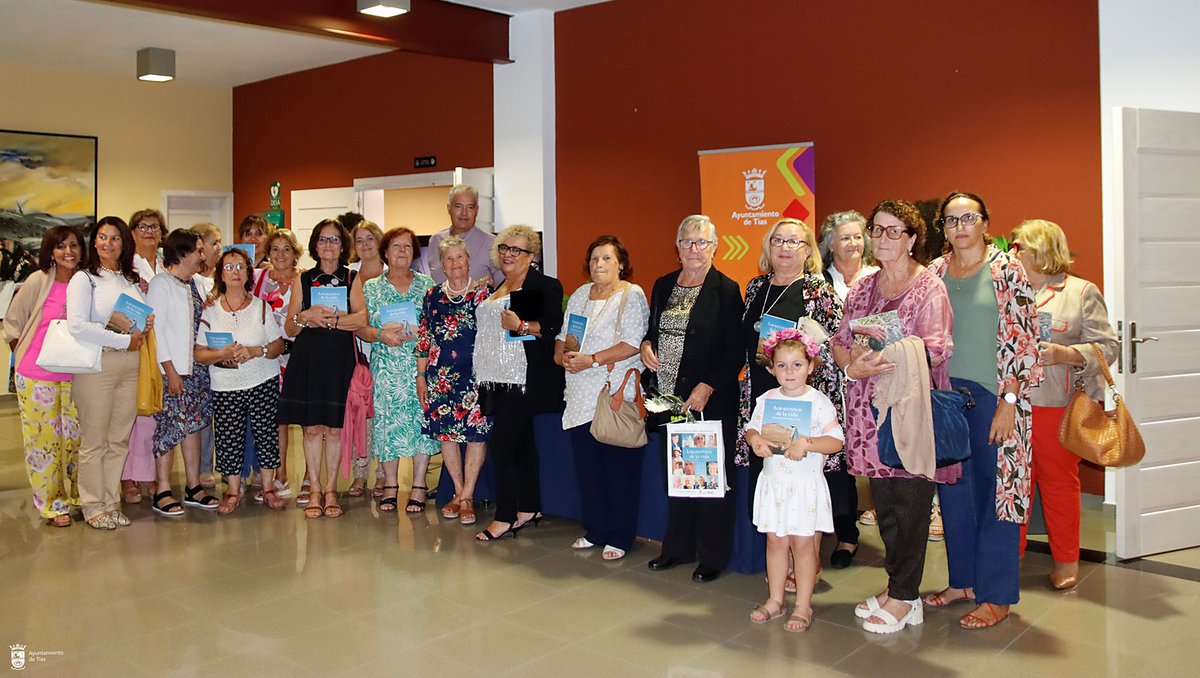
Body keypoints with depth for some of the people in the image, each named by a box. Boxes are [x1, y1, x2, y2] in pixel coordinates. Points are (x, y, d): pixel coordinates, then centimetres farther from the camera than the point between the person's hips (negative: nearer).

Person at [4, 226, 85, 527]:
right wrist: (23, 354, 1)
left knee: (75, 437, 10)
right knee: (44, 439, 5)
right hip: (37, 376, -2)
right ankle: (53, 504, 18)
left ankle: (73, 496, 27)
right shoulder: (39, 281, -8)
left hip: (75, 375, 3)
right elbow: (12, 322, 2)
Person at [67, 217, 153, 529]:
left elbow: (142, 316, 25)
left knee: (120, 439, 9)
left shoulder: (132, 280, 14)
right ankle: (93, 506, 13)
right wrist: (124, 341, -16)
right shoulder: (83, 280, -4)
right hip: (96, 364, -5)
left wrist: (147, 325, 1)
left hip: (129, 364, 5)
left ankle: (110, 502, 19)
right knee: (94, 441, 1)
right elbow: (77, 326, -16)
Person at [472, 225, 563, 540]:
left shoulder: (545, 286, -6)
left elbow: (554, 328, -16)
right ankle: (529, 508, 20)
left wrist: (521, 325, -26)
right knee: (521, 442, 13)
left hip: (524, 379, -8)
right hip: (499, 378, 8)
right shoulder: (498, 289, 20)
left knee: (501, 443, -10)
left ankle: (505, 517, -2)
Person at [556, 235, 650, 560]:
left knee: (619, 466, 0)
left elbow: (633, 344, -15)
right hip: (582, 396, 6)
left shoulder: (632, 295, -5)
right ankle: (595, 531, 24)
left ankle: (620, 537, 11)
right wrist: (563, 355, -3)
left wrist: (591, 360, -18)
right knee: (586, 465, 10)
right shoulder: (580, 295, 16)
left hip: (617, 396, -6)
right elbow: (562, 336, 19)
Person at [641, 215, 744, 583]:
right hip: (668, 397, 6)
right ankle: (677, 548, 26)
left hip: (711, 400, -5)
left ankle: (712, 556, 14)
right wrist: (646, 345, 0)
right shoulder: (663, 286, 11)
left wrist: (706, 388, -18)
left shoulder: (726, 290, -7)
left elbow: (735, 352, -10)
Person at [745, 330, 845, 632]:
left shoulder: (819, 402, -9)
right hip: (773, 481, 4)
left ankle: (803, 606, 14)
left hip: (806, 484, -4)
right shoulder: (767, 399, 5)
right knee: (775, 540, 12)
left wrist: (807, 443, -28)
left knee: (802, 543, 1)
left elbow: (836, 441, -13)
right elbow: (752, 428, 9)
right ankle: (775, 600, 25)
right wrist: (755, 439, -13)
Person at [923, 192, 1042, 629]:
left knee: (995, 490, 1)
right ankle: (963, 580, 26)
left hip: (992, 396, -5)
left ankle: (997, 596, 12)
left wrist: (1008, 402, -14)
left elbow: (1022, 341, -9)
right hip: (945, 394, 5)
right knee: (954, 491, 11)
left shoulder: (1007, 271, -5)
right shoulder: (934, 273, 8)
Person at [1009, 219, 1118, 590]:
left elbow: (1108, 346, -4)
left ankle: (1066, 560, 21)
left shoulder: (1082, 292, 1)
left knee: (1059, 481, 6)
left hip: (1058, 406, -3)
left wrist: (1067, 354, -19)